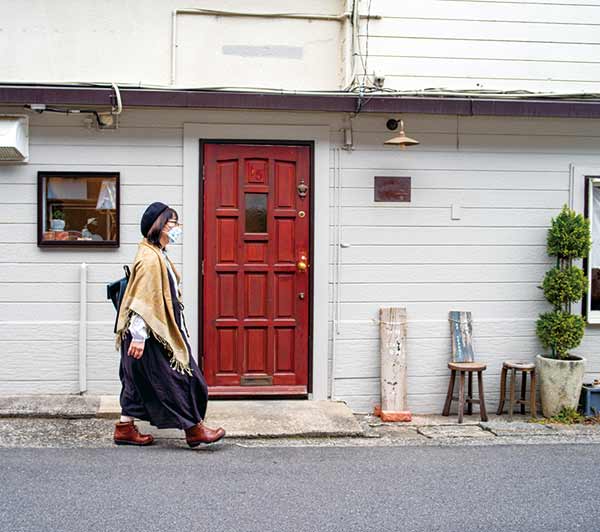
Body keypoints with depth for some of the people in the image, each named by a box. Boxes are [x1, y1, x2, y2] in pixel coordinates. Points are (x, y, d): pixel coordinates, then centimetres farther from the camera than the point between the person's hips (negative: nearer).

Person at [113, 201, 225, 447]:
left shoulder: (158, 255, 14)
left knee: (139, 380, 12)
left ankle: (125, 428, 18)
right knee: (176, 379, -3)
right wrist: (139, 335, -25)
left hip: (161, 332, 10)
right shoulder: (150, 258, -19)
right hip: (151, 335, -10)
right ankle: (194, 429, 5)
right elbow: (142, 300, -23)